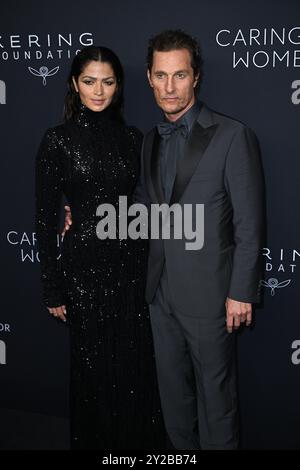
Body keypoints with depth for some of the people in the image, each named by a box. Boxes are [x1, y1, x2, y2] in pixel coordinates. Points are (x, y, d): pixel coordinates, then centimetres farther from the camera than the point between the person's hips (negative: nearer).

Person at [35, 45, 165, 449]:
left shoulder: (132, 138, 6)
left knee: (139, 368, 11)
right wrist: (53, 288, -5)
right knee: (97, 370, 9)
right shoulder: (58, 141, -5)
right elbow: (46, 218, -4)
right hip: (86, 267, -3)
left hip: (133, 264, 3)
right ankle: (98, 440, 31)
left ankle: (140, 441, 31)